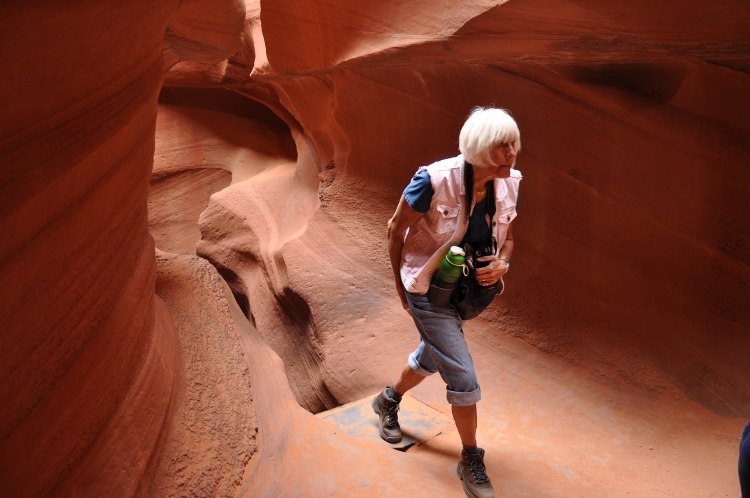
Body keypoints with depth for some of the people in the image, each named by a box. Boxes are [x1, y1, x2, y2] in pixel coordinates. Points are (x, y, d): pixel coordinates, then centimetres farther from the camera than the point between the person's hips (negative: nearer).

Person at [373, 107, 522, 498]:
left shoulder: (507, 184, -11)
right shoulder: (435, 181, -28)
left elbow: (506, 234, 8)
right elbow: (396, 228, -13)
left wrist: (502, 263, -15)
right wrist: (399, 283, -2)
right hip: (429, 290, -7)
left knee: (432, 357, 27)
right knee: (463, 378, -5)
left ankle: (388, 401, 57)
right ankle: (471, 463, 16)